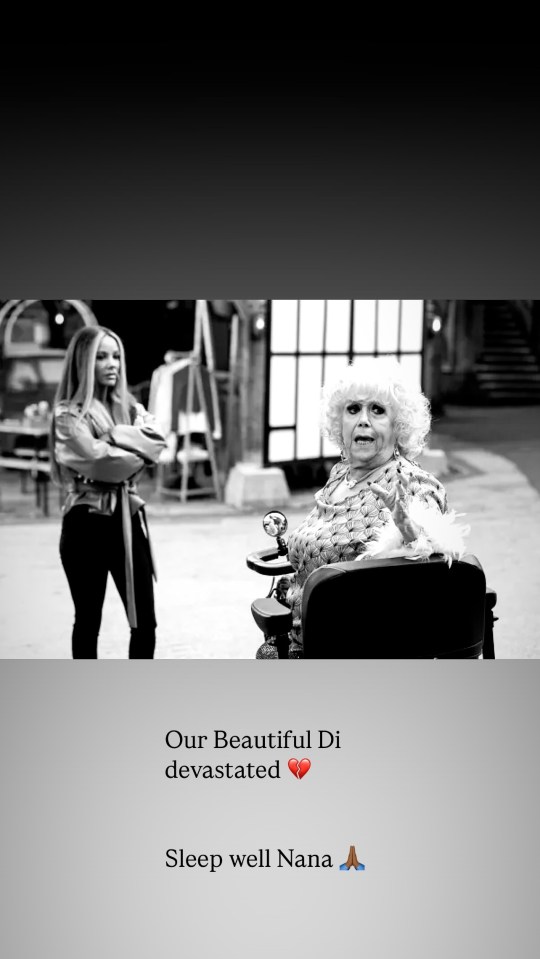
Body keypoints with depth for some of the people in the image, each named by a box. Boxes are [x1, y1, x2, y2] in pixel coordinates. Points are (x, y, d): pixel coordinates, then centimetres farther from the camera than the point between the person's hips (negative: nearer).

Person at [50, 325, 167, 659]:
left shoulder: (130, 408, 12)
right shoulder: (69, 414, -6)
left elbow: (157, 444, -6)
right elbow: (99, 461, -19)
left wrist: (115, 436, -15)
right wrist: (134, 450, -6)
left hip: (129, 519, 5)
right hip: (88, 522, -5)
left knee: (145, 622, 5)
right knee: (88, 622, 7)